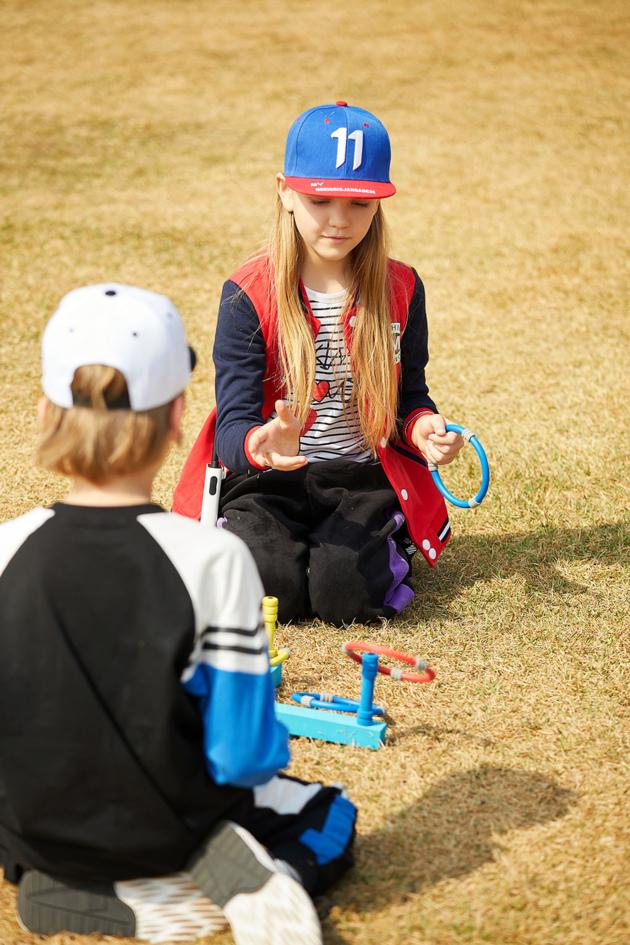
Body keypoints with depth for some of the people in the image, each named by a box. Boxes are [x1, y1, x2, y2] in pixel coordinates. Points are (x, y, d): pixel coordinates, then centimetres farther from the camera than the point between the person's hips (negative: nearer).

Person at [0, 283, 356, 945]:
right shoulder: (213, 559, -23)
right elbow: (243, 755, -17)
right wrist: (271, 746, 6)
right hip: (173, 830, -2)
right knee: (329, 817, 26)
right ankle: (253, 878, -8)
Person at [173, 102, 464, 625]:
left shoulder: (400, 290, 1)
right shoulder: (248, 296, -8)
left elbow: (409, 395, 9)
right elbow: (234, 421, -14)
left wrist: (421, 426, -17)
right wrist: (260, 443, -39)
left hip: (363, 479, 1)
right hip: (269, 478, -1)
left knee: (345, 593, -26)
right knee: (269, 586, -28)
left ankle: (388, 543, 10)